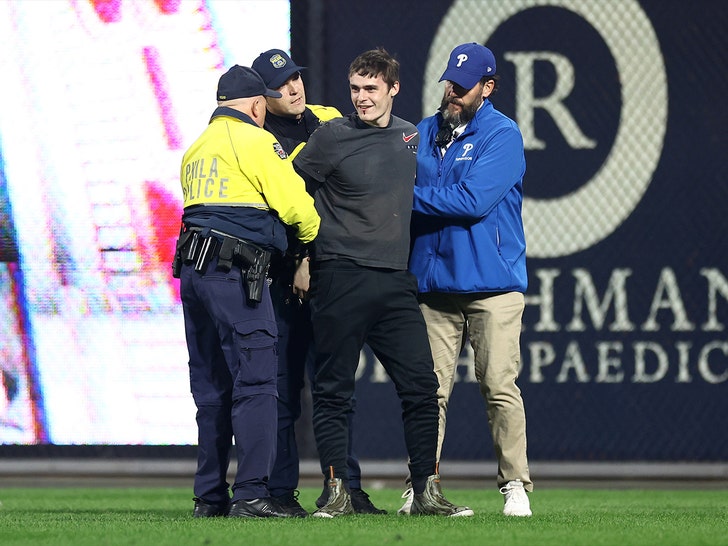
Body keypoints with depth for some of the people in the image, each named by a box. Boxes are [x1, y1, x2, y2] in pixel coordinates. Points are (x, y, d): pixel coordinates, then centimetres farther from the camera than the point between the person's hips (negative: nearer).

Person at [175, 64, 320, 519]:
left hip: (192, 271, 8)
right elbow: (294, 204, -7)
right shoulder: (256, 141, -3)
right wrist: (320, 239, 11)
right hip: (234, 272, -8)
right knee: (255, 383, -9)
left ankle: (210, 497, 12)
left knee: (212, 388, 12)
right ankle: (251, 494, -16)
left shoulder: (197, 148, 22)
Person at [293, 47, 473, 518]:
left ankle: (428, 490, 5)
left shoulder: (410, 137, 12)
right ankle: (338, 492, 2)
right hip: (341, 280, -4)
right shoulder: (332, 136, -3)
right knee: (334, 391, -2)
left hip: (396, 281, 4)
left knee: (421, 386, 0)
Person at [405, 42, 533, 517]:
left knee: (500, 387, -7)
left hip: (492, 284, -4)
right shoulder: (424, 134, 15)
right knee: (431, 389, 1)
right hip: (434, 283, 4)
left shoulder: (502, 134, -3)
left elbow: (474, 201, -14)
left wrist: (411, 197, -10)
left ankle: (516, 486, -1)